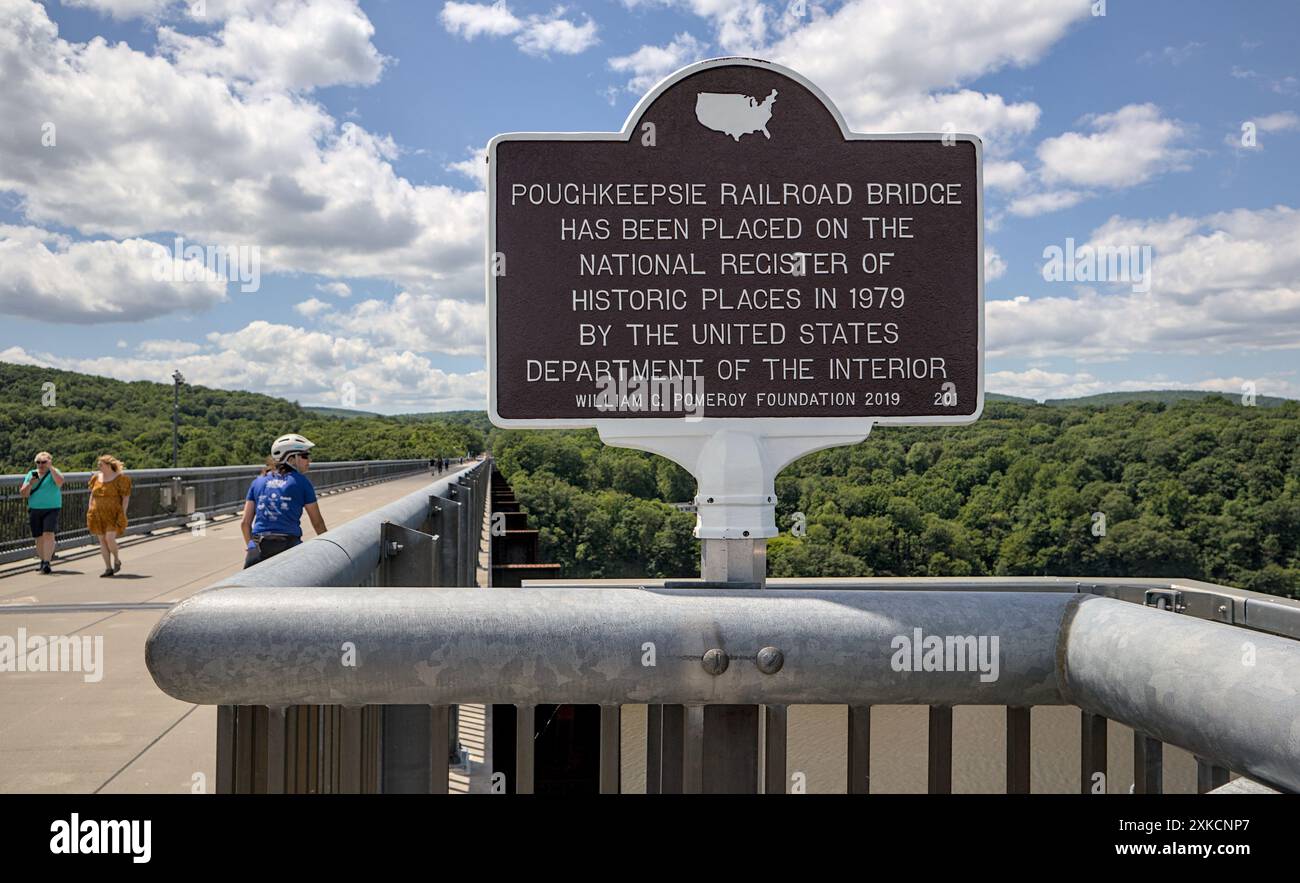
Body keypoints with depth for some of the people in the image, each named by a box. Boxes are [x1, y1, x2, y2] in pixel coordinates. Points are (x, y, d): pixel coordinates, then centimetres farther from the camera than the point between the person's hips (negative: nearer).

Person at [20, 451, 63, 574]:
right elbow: (23, 493, 9)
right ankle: (42, 561, 20)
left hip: (51, 509, -4)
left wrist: (50, 467, -17)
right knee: (39, 538, 5)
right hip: (34, 510, 4)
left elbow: (60, 482, -21)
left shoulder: (54, 472, 2)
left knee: (48, 535, -17)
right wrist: (30, 484, -10)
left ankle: (47, 563, -19)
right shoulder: (31, 474, 12)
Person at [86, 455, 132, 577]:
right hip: (98, 515, 5)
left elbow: (126, 497, -5)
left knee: (110, 539, -17)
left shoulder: (120, 478, -6)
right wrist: (90, 511, 10)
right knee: (102, 541, 3)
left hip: (113, 514, -5)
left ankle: (117, 560, 10)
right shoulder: (96, 477, 9)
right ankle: (108, 568, 9)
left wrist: (123, 513, -11)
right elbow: (92, 495, 16)